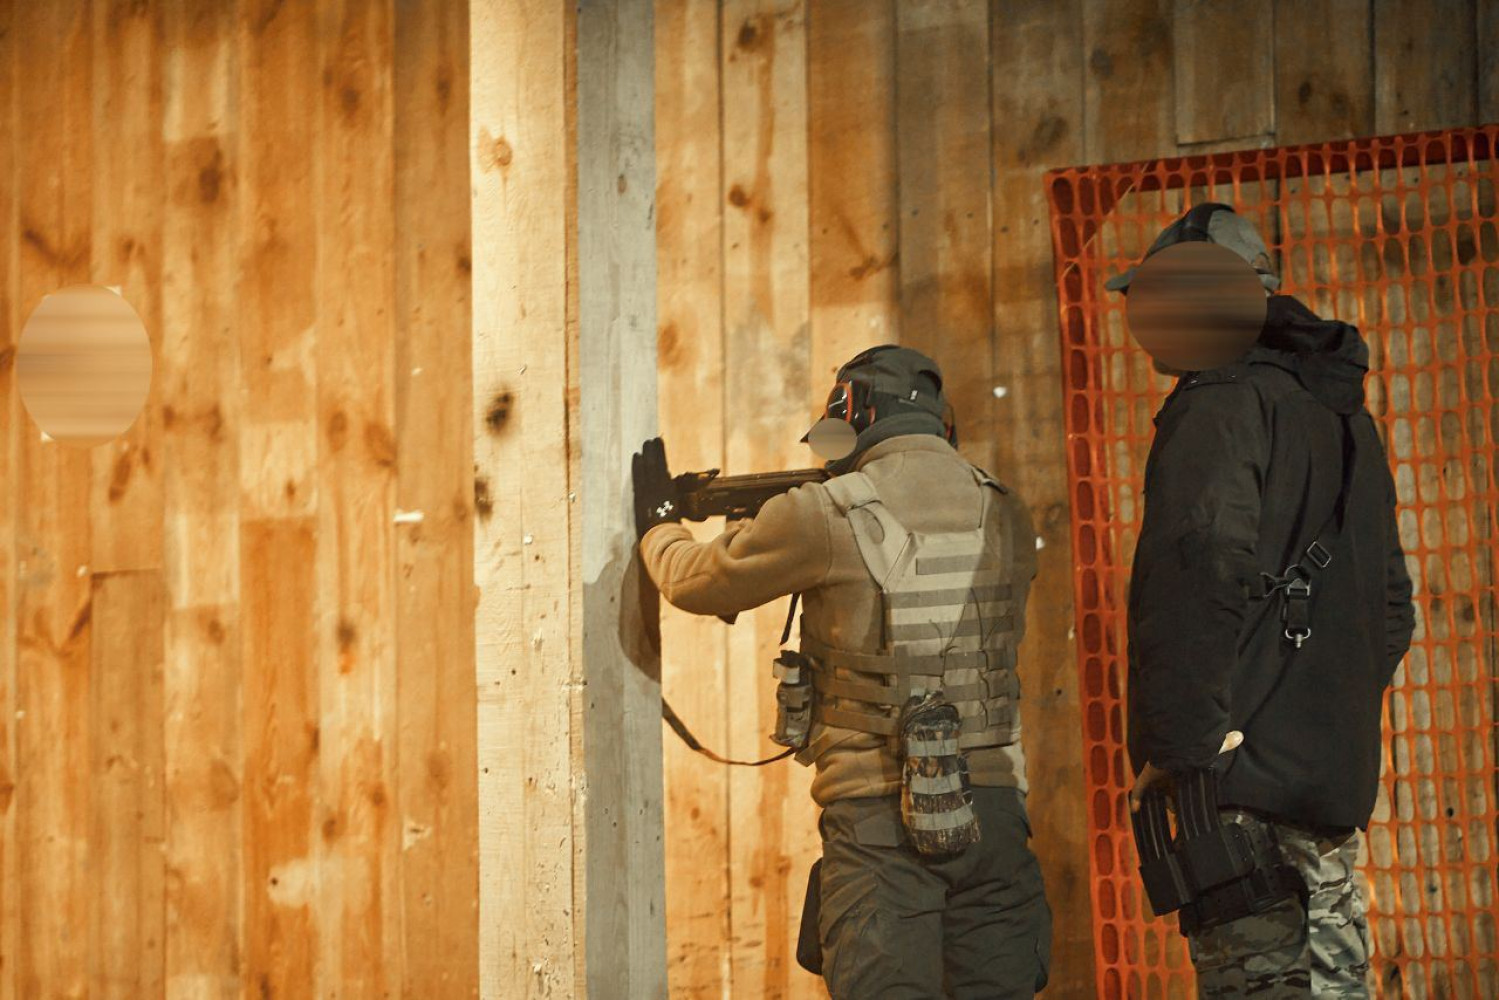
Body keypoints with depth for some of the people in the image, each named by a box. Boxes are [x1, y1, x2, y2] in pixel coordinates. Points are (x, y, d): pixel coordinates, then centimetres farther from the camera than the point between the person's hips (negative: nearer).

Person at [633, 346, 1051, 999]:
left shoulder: (828, 518, -7)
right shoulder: (1005, 516, 8)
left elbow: (696, 582, 7)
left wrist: (658, 522, 29)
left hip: (882, 819, -4)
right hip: (994, 810, 5)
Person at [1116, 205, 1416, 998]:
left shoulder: (1222, 403, -8)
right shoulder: (1345, 414, 22)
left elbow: (1203, 569, -23)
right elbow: (1390, 607, 26)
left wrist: (1173, 745, -20)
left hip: (1245, 780, -9)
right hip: (1336, 781, 9)